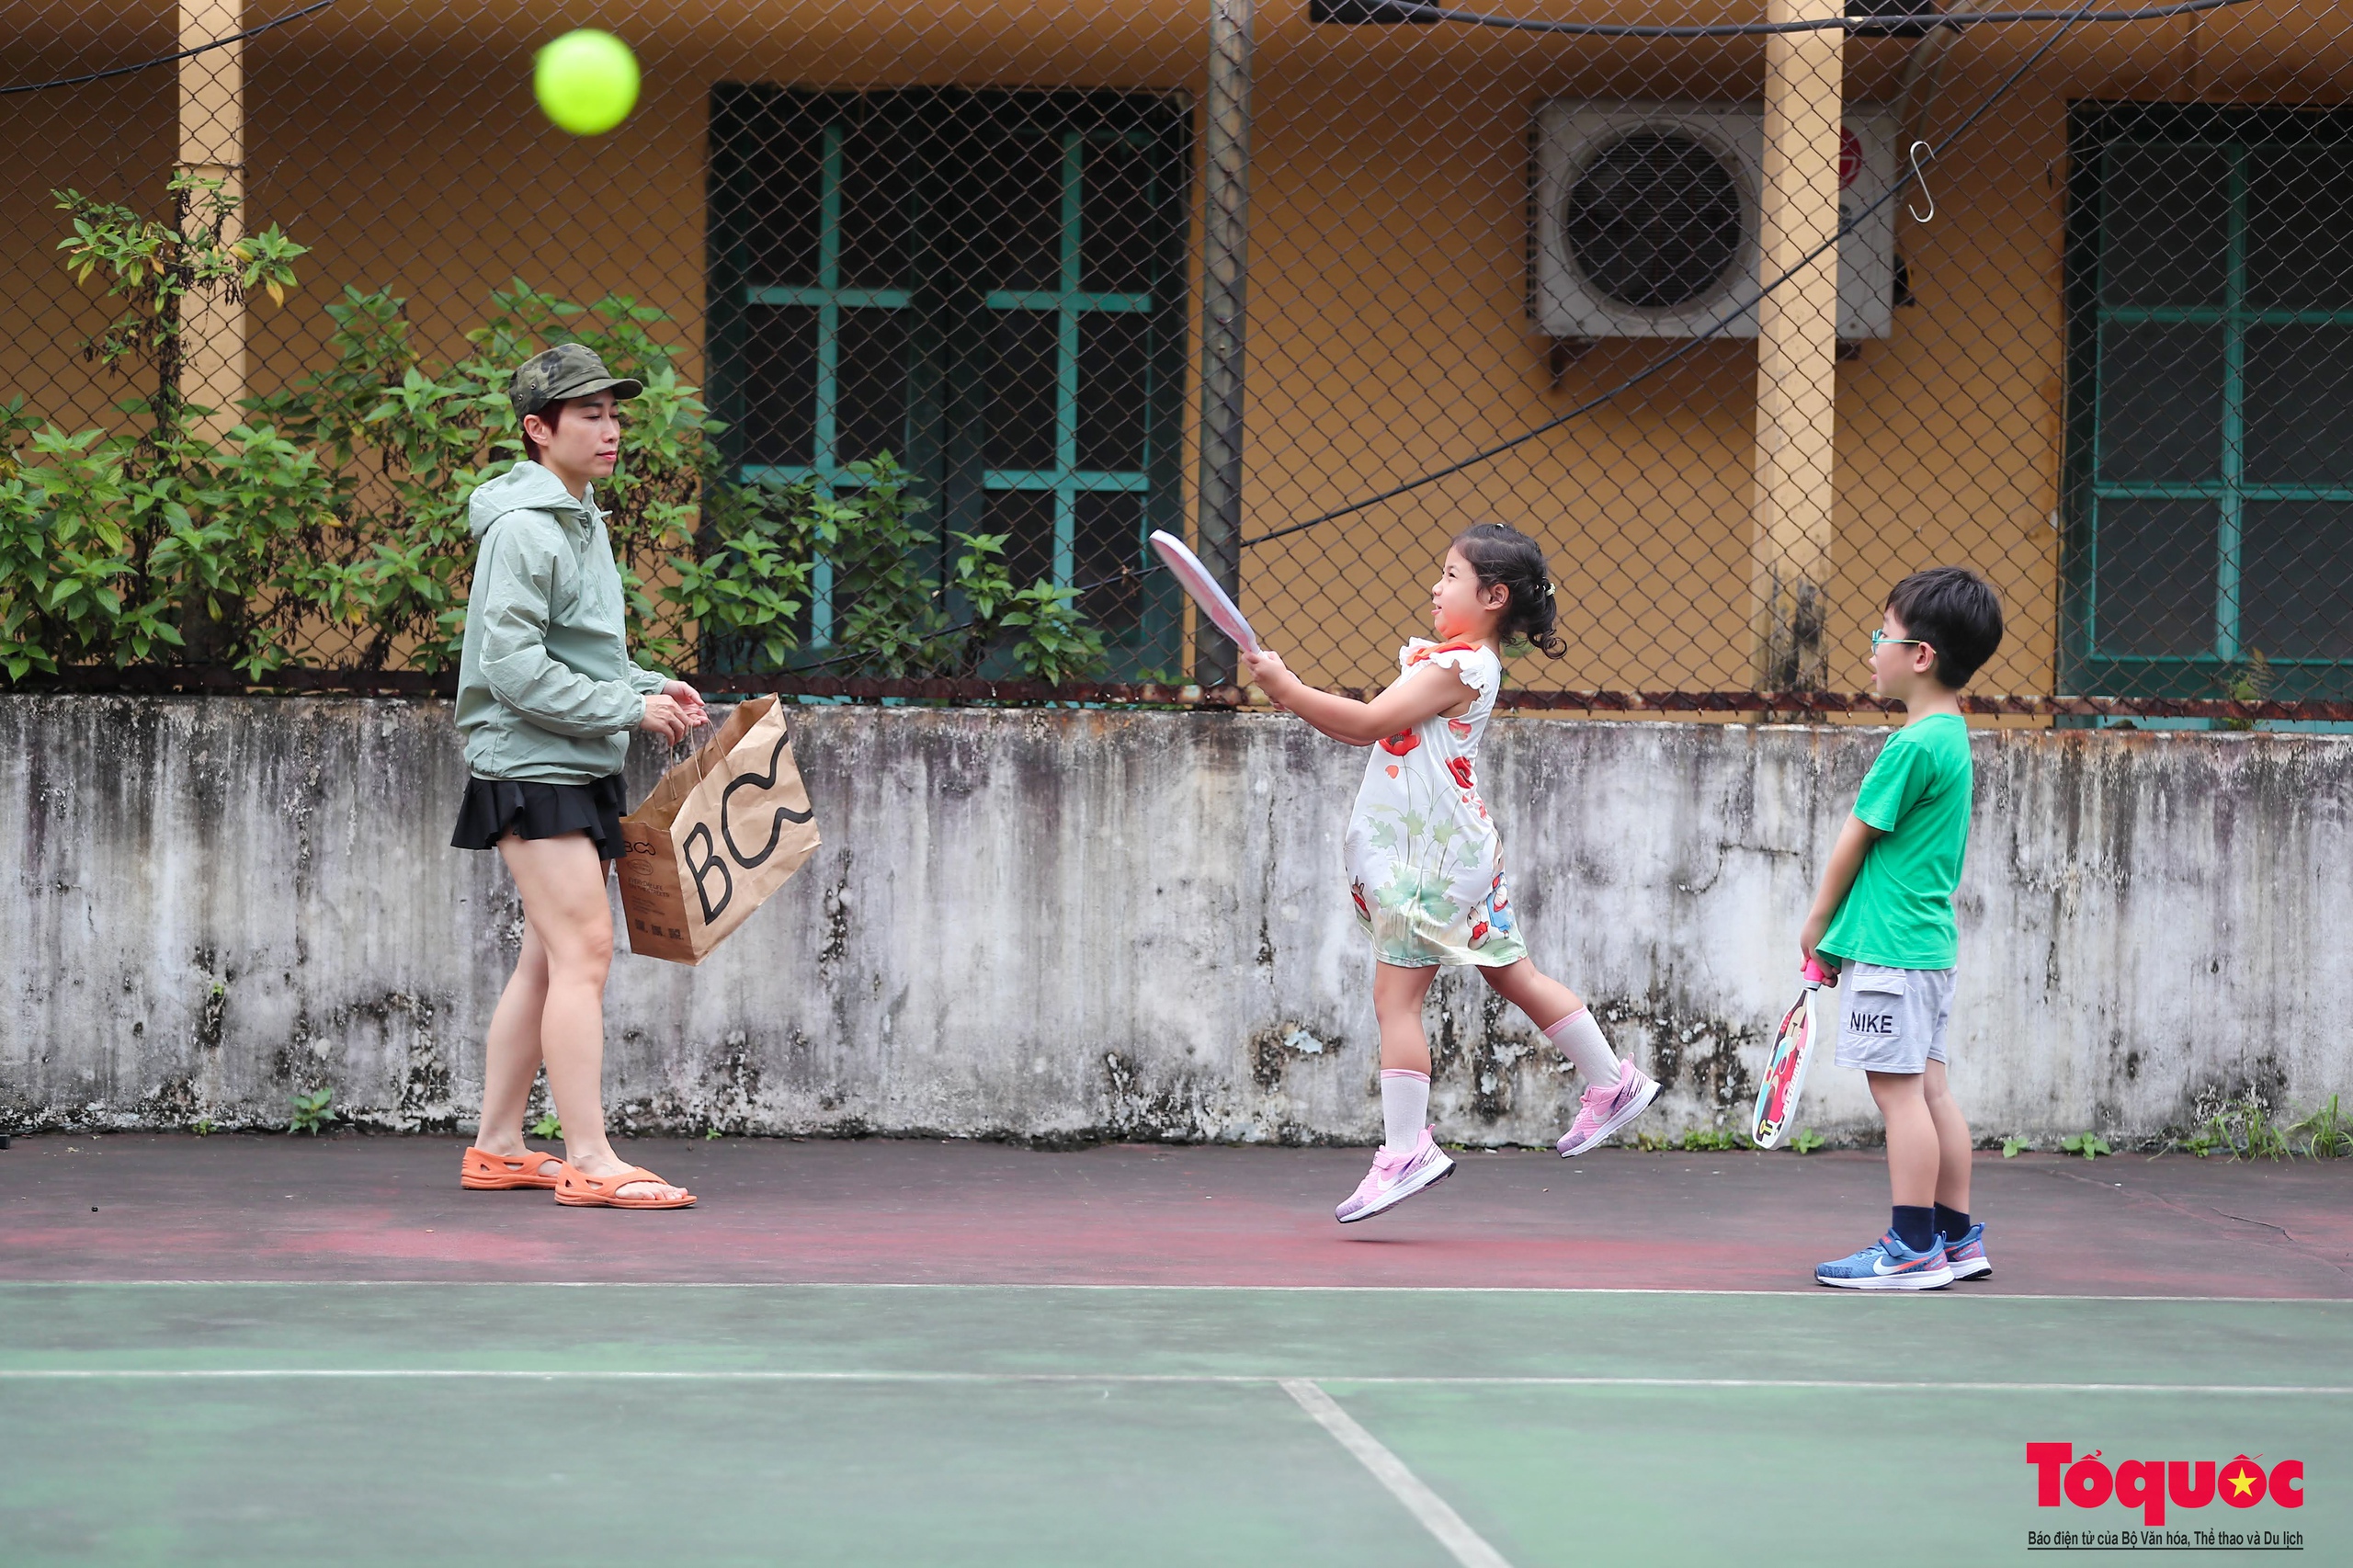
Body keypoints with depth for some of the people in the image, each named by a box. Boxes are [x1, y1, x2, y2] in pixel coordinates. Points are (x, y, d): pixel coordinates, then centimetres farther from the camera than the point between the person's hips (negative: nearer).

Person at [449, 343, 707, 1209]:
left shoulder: (580, 519, 17)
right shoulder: (523, 527, -14)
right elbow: (513, 665, -21)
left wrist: (649, 686, 10)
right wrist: (628, 708, -17)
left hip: (577, 771, 10)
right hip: (532, 767, -10)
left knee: (548, 959, 10)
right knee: (582, 949, -13)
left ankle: (497, 1146, 16)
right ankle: (589, 1160, -14)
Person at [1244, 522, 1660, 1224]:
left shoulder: (1460, 665, -17)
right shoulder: (1448, 659, 15)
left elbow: (1368, 722, -23)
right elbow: (1367, 729, 19)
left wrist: (1288, 686, -18)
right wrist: (1294, 696, 9)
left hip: (1432, 857, -10)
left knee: (1395, 996, -8)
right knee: (1515, 976, 17)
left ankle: (1405, 1148, -9)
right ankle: (1612, 1082, 25)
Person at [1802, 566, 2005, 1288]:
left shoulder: (1913, 747, -18)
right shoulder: (1951, 735, 12)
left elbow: (1855, 841, -11)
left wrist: (1818, 921, 2)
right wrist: (1843, 929, 16)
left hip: (1889, 947, -10)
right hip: (1927, 942, 10)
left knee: (1898, 1089, -6)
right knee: (1929, 1087, 13)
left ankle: (1914, 1249, -4)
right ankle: (1956, 1236, 18)